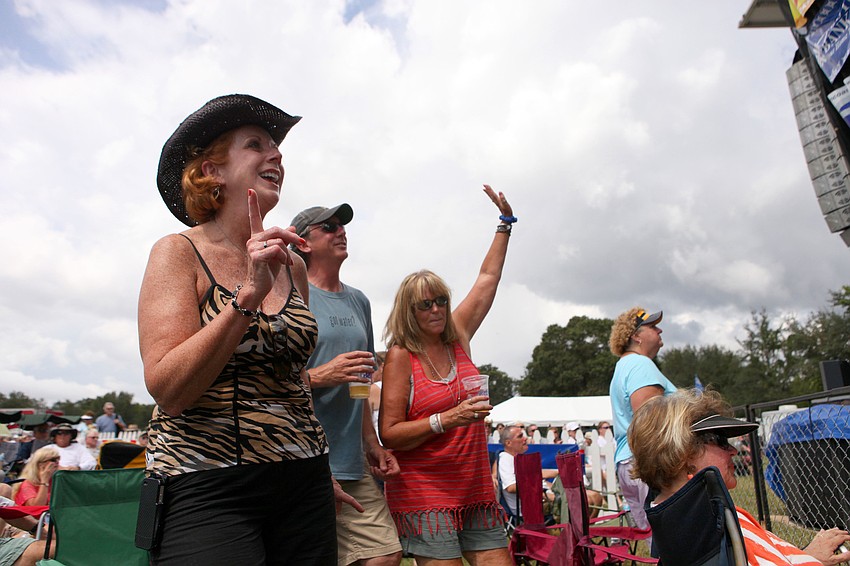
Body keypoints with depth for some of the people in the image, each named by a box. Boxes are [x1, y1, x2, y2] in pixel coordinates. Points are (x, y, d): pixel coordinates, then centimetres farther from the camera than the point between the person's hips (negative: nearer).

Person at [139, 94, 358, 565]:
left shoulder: (292, 266, 5)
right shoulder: (179, 253, -7)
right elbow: (168, 390, -17)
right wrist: (247, 295, -25)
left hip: (302, 484, 5)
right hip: (206, 488, -4)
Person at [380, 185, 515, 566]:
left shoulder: (457, 338, 5)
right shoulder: (401, 356, -9)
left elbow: (487, 280, 13)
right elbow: (389, 435, -11)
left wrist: (505, 222, 19)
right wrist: (445, 420, -22)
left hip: (476, 490, 5)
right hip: (424, 495, -5)